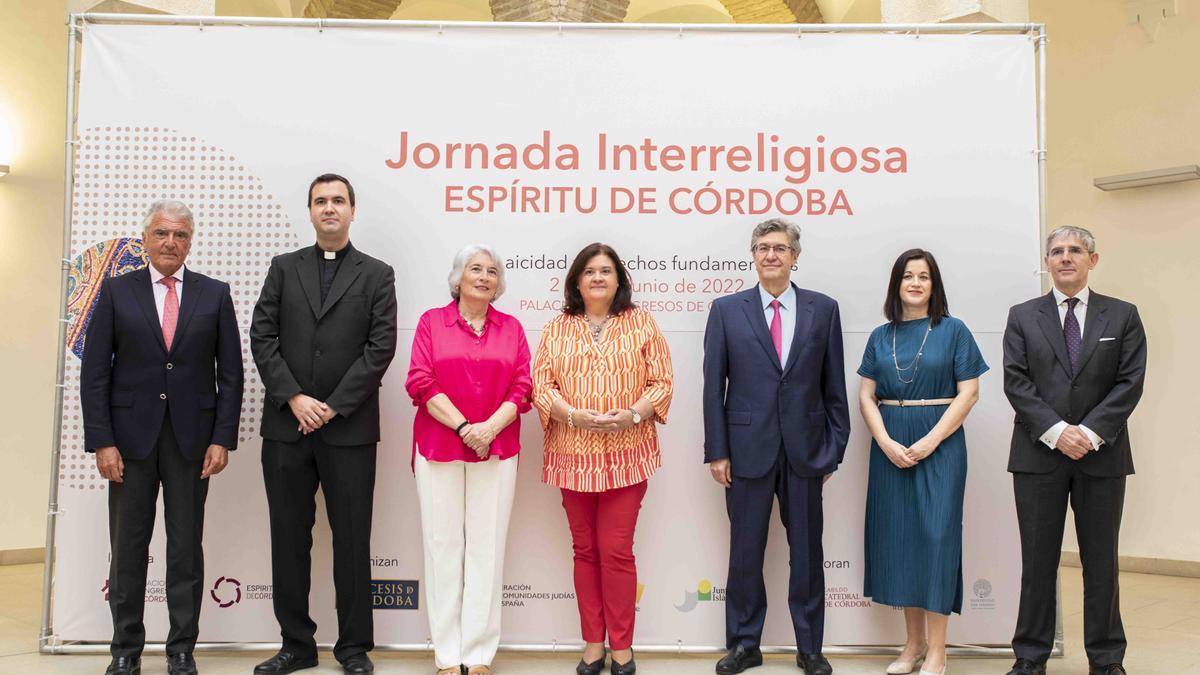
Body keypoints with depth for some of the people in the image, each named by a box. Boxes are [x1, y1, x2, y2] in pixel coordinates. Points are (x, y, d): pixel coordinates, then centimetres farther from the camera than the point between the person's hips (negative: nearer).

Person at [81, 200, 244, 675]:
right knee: (128, 547, 7)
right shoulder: (116, 291, 4)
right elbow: (95, 372, 0)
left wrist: (222, 438, -5)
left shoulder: (215, 294, 5)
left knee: (187, 547, 6)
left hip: (192, 438, 0)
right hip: (131, 435, 0)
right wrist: (101, 441, -7)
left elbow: (230, 373, 3)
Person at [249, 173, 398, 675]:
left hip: (349, 428, -2)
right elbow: (262, 337, 3)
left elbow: (381, 346, -4)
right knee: (289, 537, 8)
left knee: (352, 539, 3)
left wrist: (332, 407, -10)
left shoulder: (377, 274, 5)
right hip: (286, 425, 2)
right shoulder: (284, 268, 11)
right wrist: (295, 399, -9)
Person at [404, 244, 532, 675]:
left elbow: (522, 388, 3)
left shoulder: (511, 328, 9)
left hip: (496, 451, 1)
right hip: (439, 449, -1)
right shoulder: (432, 322, 5)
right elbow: (421, 382, -4)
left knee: (487, 547, 2)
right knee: (443, 546, 2)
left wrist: (489, 428, -12)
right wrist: (464, 427, -13)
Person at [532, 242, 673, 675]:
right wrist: (575, 416, -15)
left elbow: (661, 383, 1)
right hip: (573, 454, 2)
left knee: (616, 551, -2)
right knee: (584, 550, 9)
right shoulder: (557, 328, 7)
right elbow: (541, 384, 1)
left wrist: (632, 414, -16)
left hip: (626, 453, -2)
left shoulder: (641, 323, 4)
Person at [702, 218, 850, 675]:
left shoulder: (824, 309, 4)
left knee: (807, 553, 10)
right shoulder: (727, 310, 2)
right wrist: (716, 451, -4)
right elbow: (713, 385, 1)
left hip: (805, 450, 1)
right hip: (748, 449, 0)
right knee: (745, 552, 8)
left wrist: (834, 450, 2)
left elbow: (834, 387, 5)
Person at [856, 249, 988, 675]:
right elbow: (866, 396, 5)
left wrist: (930, 441, -13)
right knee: (898, 535, 5)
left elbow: (968, 392, -5)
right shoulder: (880, 337, 10)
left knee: (935, 535, -5)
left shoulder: (953, 330, 1)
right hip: (890, 446, 3)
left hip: (939, 444, -3)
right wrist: (886, 443, -10)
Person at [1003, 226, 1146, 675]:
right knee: (1037, 561, 5)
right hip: (1039, 454, 0)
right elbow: (1016, 383, -2)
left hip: (1102, 455, 0)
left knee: (1101, 562, 7)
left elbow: (1130, 383, -2)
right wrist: (1056, 431, -14)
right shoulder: (1023, 317, 6)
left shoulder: (1122, 317, 7)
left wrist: (1090, 432, -13)